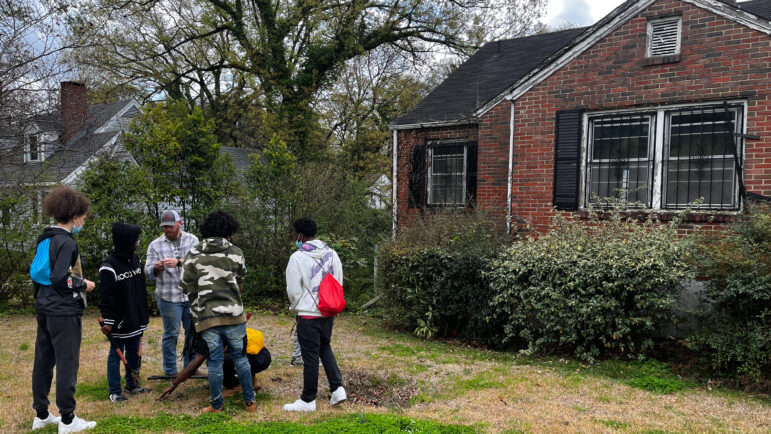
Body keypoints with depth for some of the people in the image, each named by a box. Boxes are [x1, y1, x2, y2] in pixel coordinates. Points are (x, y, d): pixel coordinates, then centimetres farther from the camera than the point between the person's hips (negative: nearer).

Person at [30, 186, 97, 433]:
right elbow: (59, 278, -24)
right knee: (67, 363, -1)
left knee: (43, 361, 15)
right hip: (64, 312, -9)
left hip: (44, 309, 9)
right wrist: (83, 284, -10)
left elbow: (36, 272, 17)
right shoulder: (66, 242, -17)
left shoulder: (45, 240, 11)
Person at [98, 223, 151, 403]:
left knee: (134, 352, 16)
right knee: (116, 354, 4)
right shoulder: (109, 266, -17)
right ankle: (115, 391, 14)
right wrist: (108, 321, -16)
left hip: (136, 319, 8)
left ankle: (132, 385, 29)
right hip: (119, 321, -8)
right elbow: (107, 297, -17)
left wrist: (144, 314, 19)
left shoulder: (135, 259, 8)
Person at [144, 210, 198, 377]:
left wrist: (179, 262, -27)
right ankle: (171, 371, 16)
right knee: (171, 334, 3)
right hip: (169, 297, -2)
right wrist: (157, 267, -23)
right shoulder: (155, 245, 3)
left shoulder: (192, 240, 4)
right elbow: (148, 273, 0)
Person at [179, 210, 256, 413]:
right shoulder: (235, 253, 1)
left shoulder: (194, 254, 2)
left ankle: (216, 405, 19)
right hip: (233, 314, 0)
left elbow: (186, 287, 5)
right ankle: (249, 401, 19)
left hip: (206, 316, 1)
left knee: (215, 362, 9)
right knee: (240, 358, 12)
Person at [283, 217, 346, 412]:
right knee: (325, 348, 22)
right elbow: (339, 284, 9)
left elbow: (293, 290, -11)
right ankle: (337, 388, 15)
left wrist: (295, 308, 7)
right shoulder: (332, 254, 4)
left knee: (310, 356, 3)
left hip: (308, 315, -6)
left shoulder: (298, 257, -15)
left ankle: (308, 400, 15)